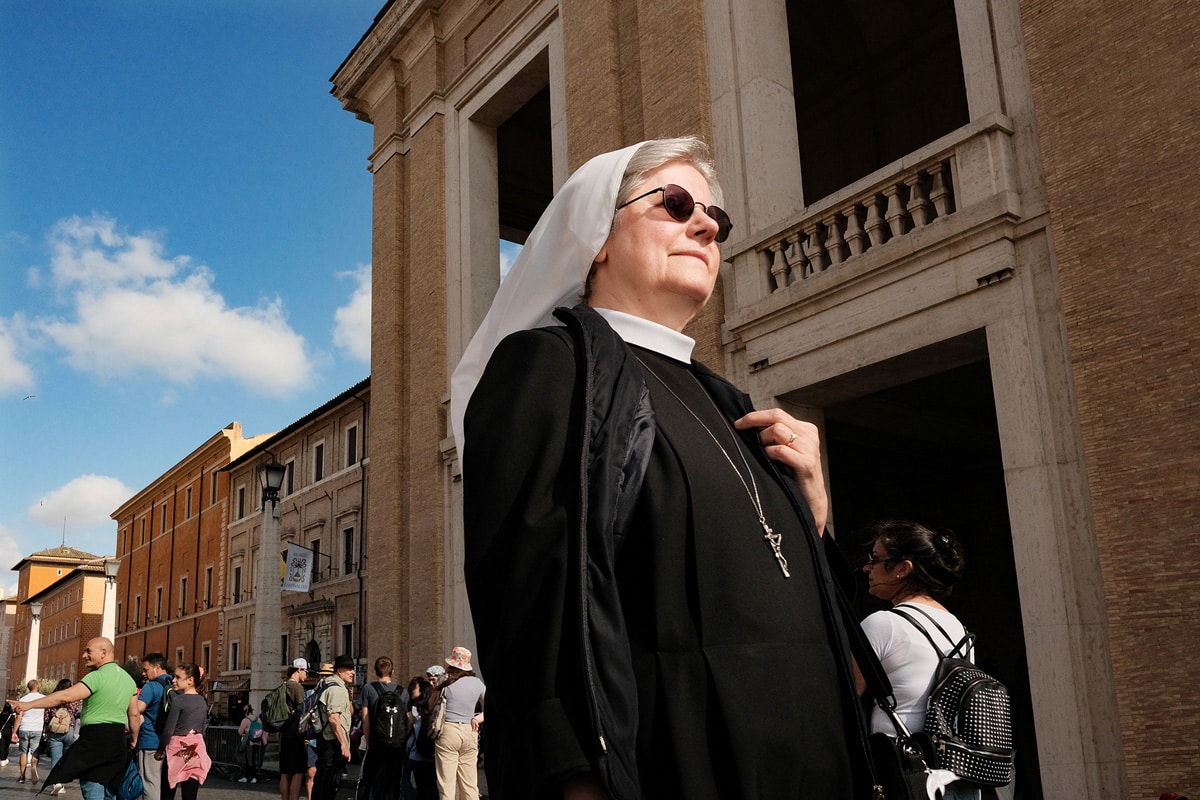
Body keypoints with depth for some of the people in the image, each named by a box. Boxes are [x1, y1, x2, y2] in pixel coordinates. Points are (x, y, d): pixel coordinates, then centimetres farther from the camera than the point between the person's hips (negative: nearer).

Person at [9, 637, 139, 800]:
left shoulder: (97, 677, -12)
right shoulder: (128, 678, 12)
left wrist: (28, 705, -17)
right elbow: (134, 714, 14)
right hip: (118, 742, 8)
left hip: (94, 738, -8)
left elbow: (65, 696, -21)